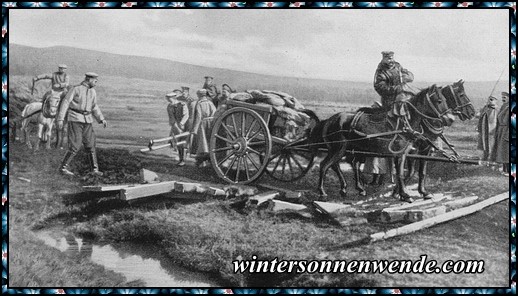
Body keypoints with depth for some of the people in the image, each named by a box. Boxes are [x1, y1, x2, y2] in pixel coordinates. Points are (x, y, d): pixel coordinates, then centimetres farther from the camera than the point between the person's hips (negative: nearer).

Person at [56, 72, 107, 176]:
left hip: (87, 121, 6)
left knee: (90, 144, 2)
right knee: (75, 146, -10)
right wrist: (60, 119, -16)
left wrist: (101, 119, 6)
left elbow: (94, 107, 19)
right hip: (75, 120, -6)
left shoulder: (92, 92, 11)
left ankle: (94, 169, 9)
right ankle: (63, 168, 1)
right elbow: (65, 103, -9)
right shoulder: (75, 89, -8)